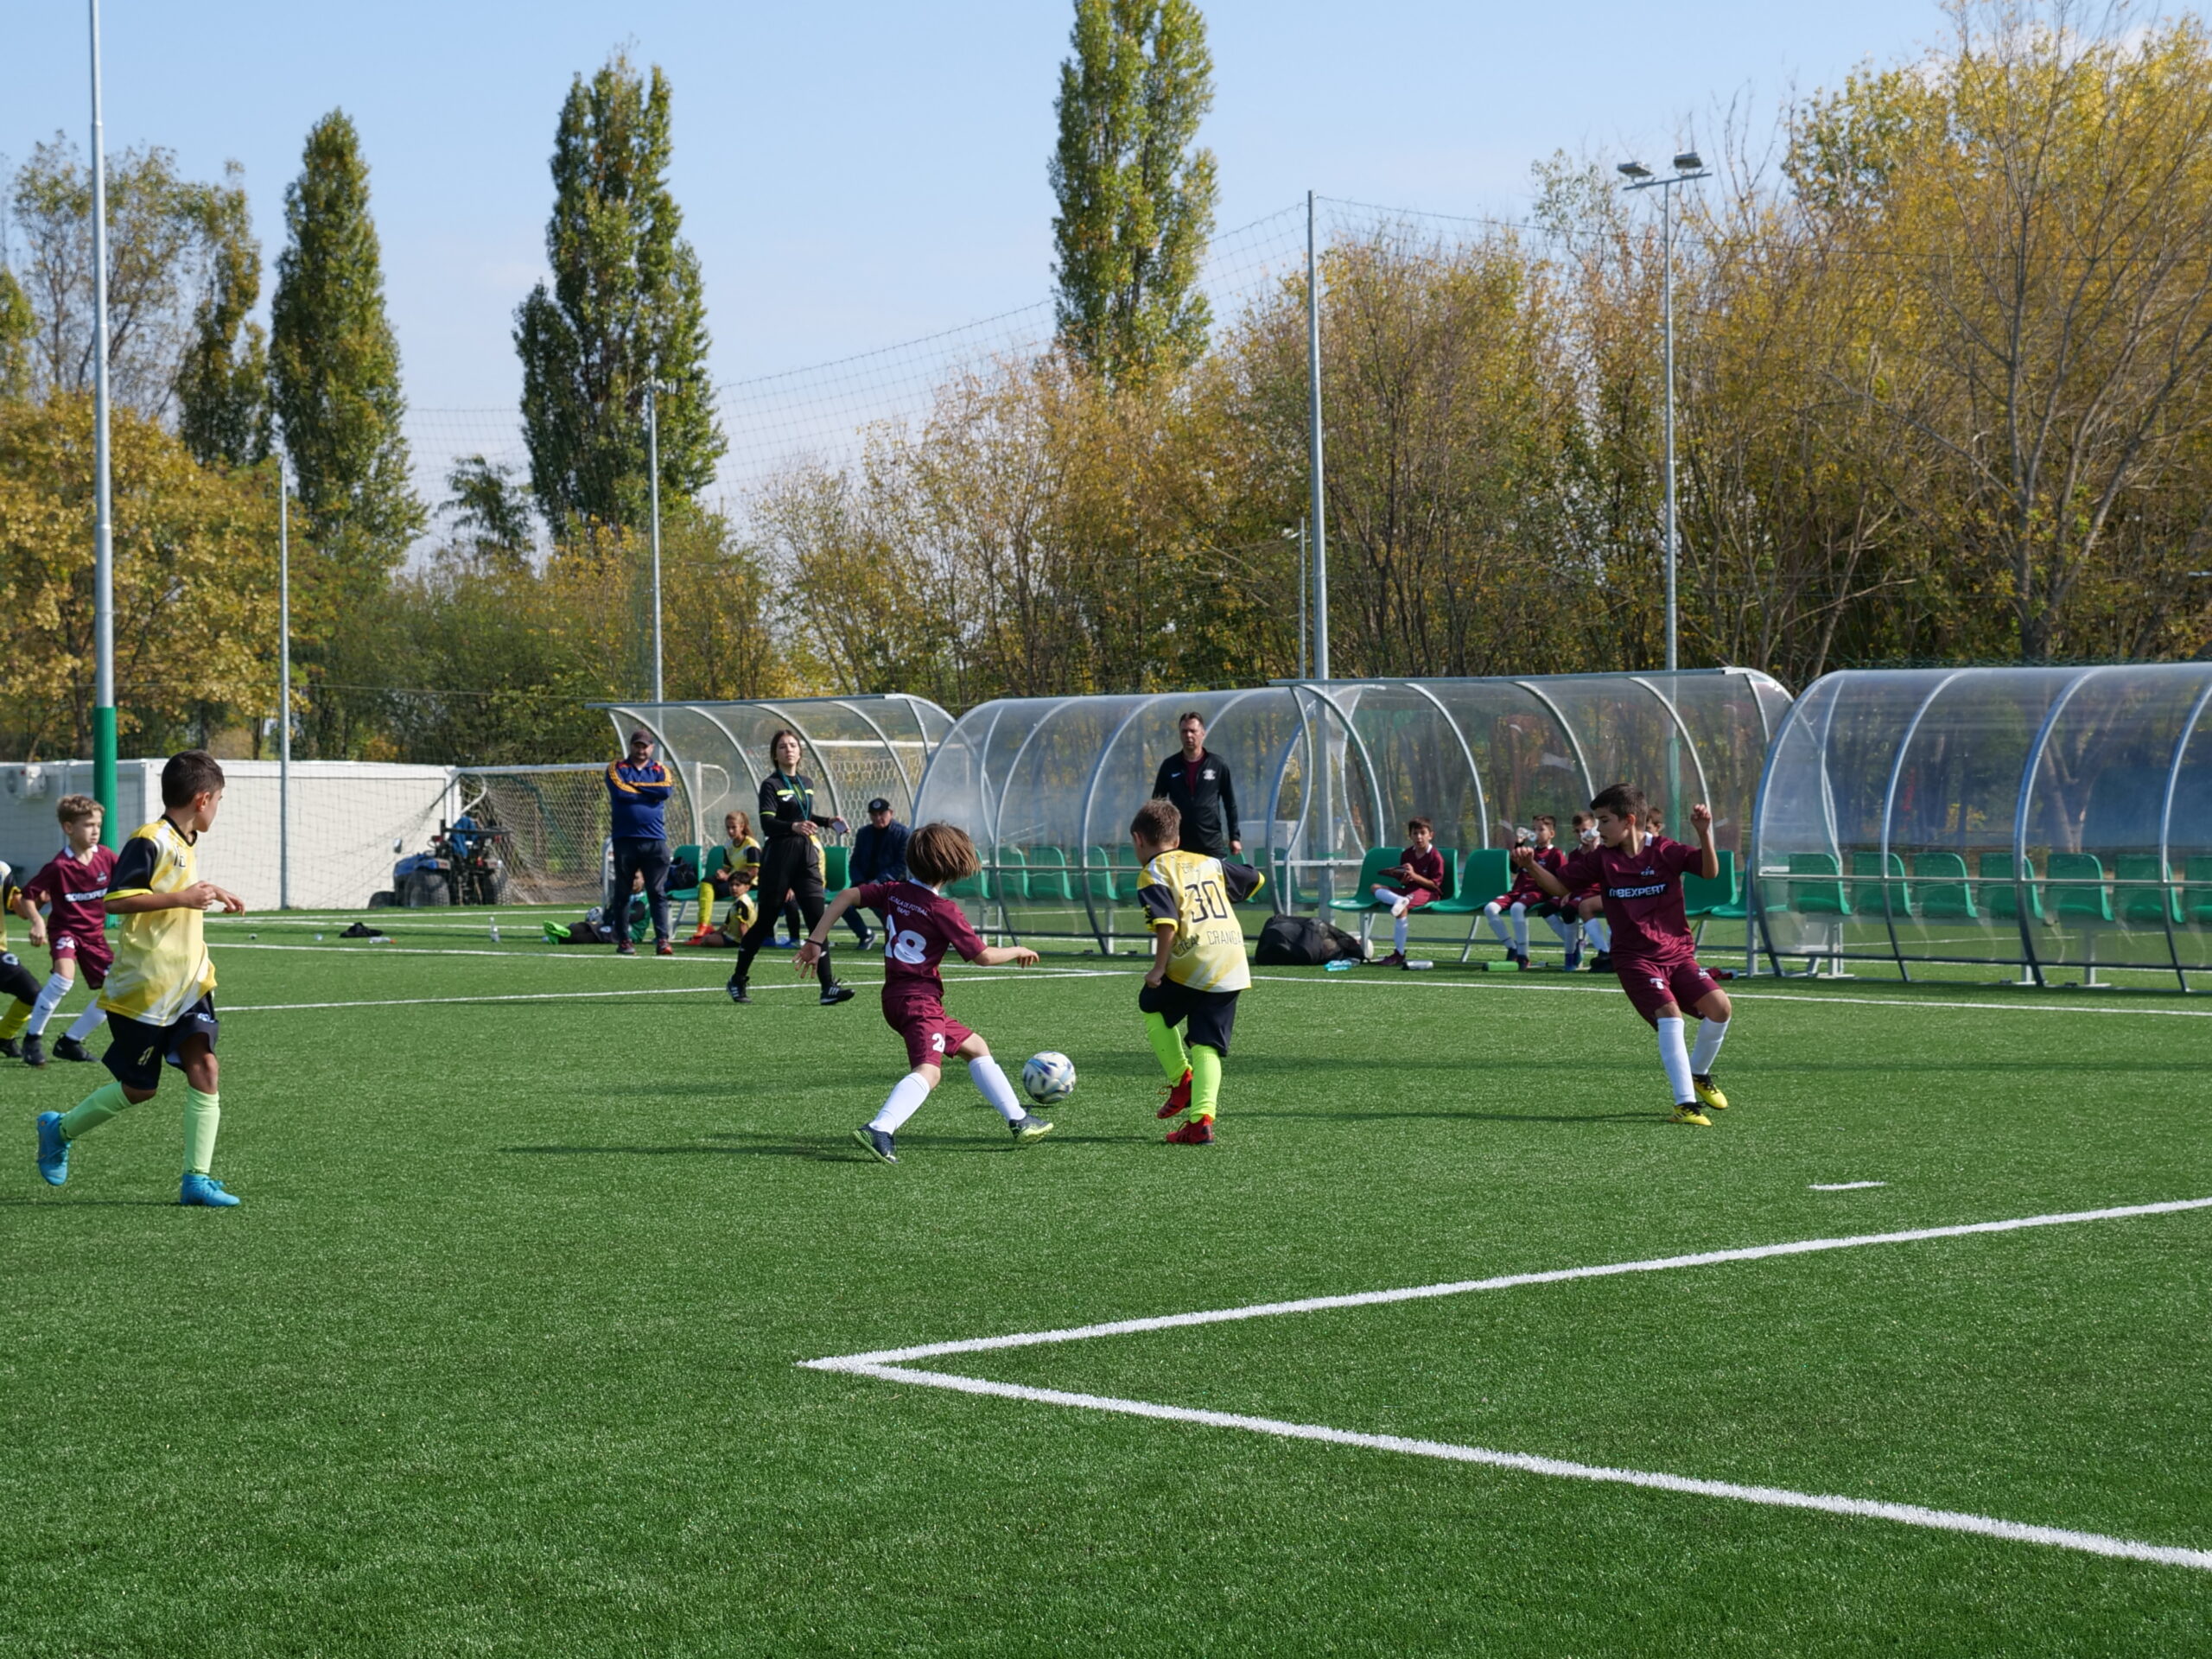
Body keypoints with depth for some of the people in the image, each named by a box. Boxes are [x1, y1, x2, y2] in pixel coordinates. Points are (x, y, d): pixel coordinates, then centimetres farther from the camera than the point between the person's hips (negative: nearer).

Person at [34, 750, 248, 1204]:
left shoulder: (186, 843, 12)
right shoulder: (150, 841, -17)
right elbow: (115, 900, -24)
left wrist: (208, 895, 21)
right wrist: (182, 898, -28)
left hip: (188, 983, 8)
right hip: (144, 989, -8)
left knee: (204, 1066, -8)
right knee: (139, 1089, 3)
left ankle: (196, 1179, -7)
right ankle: (59, 1130, 27)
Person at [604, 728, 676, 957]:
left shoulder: (660, 770, 13)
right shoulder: (616, 768, 8)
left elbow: (667, 789, -8)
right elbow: (621, 792, -11)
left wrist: (636, 786, -5)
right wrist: (651, 792, -1)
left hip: (655, 841, 1)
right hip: (625, 839, -1)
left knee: (658, 892, -3)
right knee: (622, 892, 4)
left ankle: (662, 940, -6)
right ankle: (623, 940, 9)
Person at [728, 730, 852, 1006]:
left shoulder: (807, 783, 14)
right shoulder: (771, 785, -6)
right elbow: (767, 823, -19)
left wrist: (828, 822, 11)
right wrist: (794, 826, -35)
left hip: (806, 858, 5)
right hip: (778, 857, -5)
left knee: (817, 919, -7)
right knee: (765, 922, 4)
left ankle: (828, 988, -12)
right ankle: (738, 980, 22)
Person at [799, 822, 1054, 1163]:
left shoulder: (894, 891, 7)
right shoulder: (943, 910, -12)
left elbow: (846, 896, 4)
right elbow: (984, 956, -8)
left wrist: (815, 941, 6)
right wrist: (1018, 951, 10)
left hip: (895, 996, 9)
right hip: (920, 998, -9)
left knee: (976, 1047, 22)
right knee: (929, 1070, -26)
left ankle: (1018, 1121, 28)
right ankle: (879, 1129, -46)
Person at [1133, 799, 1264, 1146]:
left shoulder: (1152, 874, -1)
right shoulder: (1209, 862, 19)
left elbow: (1166, 922, -16)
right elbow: (1255, 880, 29)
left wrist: (1159, 967, -10)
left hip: (1191, 965, -5)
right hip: (1233, 967, 5)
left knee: (1151, 1005, 24)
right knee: (1207, 1046, 6)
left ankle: (1182, 1080, 15)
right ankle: (1201, 1119, -9)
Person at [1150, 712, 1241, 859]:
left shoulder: (1218, 765, 2)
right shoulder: (1170, 766, 4)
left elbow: (1230, 804, 7)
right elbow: (1157, 802, 9)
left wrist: (1235, 837, 5)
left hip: (1212, 845, -1)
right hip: (1178, 844, 1)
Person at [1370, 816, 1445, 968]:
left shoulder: (1435, 857, -6)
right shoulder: (1406, 854, 13)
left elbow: (1435, 884, -10)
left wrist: (1414, 876, -19)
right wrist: (1403, 880, -6)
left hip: (1427, 892, -7)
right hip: (1408, 890, 8)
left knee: (1403, 908, -36)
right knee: (1376, 888, -7)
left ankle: (1399, 954, -34)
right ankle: (1400, 900, -39)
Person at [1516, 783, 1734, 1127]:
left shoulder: (1666, 852, -5)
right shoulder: (1601, 858, 1)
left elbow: (1710, 872, -17)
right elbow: (1561, 886, 7)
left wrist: (1704, 833, -32)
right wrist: (1531, 866, -11)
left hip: (1678, 952, 1)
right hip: (1635, 957, -1)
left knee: (1719, 1006, -15)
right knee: (1669, 1014, -23)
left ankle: (1699, 1074, 14)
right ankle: (1685, 1103, -23)